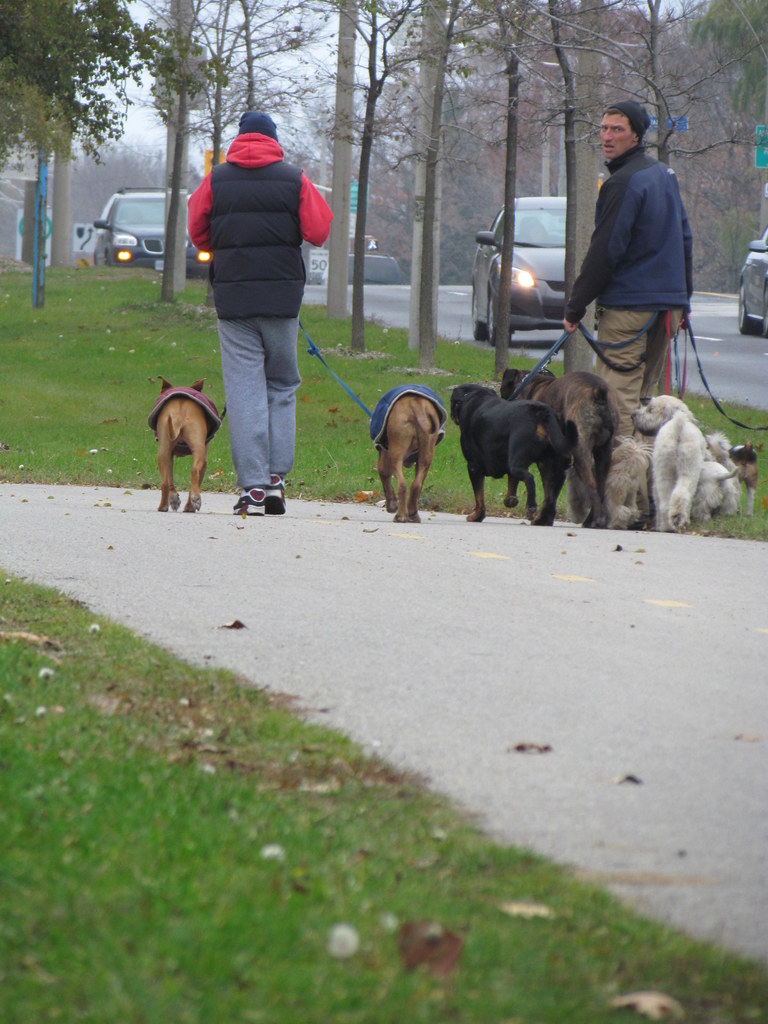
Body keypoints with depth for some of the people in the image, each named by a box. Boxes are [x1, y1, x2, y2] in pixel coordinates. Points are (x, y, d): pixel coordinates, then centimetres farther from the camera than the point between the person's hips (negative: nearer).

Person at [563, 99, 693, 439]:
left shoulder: (623, 183, -15)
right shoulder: (664, 174, 14)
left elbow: (604, 252, -16)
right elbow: (684, 237, 22)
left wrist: (575, 306, -10)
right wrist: (684, 295, 27)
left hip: (629, 308, -9)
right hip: (669, 304, 9)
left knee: (617, 398, -8)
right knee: (644, 395, 15)